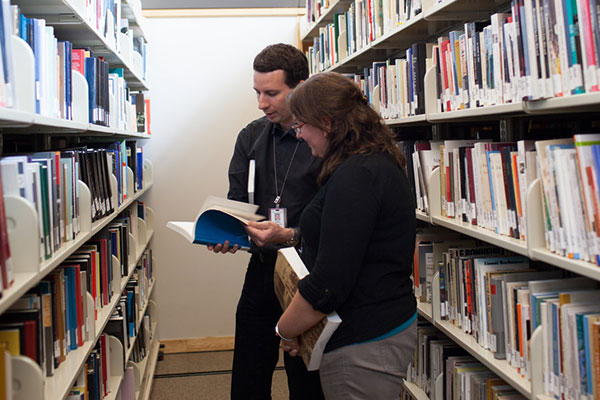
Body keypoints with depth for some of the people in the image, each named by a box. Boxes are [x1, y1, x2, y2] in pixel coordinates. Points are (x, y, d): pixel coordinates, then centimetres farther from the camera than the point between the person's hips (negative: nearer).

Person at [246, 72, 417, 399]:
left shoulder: (354, 177, -24)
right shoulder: (380, 163, 10)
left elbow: (329, 284, -26)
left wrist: (285, 331, -10)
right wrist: (282, 235, 17)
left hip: (364, 344, -10)